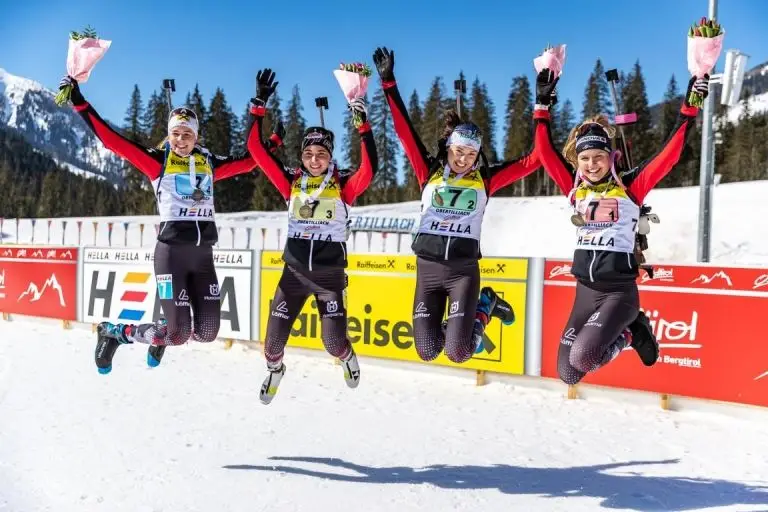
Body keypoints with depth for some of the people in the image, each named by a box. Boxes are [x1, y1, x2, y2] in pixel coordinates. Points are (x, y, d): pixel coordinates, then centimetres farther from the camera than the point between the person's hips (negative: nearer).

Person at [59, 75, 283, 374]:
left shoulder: (209, 163, 12)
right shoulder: (158, 161, 1)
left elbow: (247, 161, 20)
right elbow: (113, 141, -4)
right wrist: (80, 104, -7)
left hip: (203, 255, 5)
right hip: (171, 252, -4)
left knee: (207, 332, 2)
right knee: (178, 334, -6)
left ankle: (163, 334, 35)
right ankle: (114, 332, 20)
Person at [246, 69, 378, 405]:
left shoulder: (343, 185, -6)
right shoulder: (291, 182, 0)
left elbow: (369, 170, -25)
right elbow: (256, 150, -3)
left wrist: (363, 124, -29)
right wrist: (259, 106, -9)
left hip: (330, 273, -2)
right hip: (294, 271, 2)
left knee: (334, 343, -3)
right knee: (274, 339, 5)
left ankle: (348, 358, 36)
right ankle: (274, 369, 41)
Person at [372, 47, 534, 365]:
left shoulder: (485, 180, 3)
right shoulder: (429, 173, 5)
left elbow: (534, 159, 2)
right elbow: (404, 132, 1)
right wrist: (389, 83, -3)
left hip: (464, 269, -1)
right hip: (427, 267, 2)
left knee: (457, 353, -11)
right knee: (427, 352, 1)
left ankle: (485, 306, 17)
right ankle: (452, 321, 32)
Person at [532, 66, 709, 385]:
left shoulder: (629, 187, -3)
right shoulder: (575, 189, 6)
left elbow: (670, 154, -9)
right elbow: (545, 153, 4)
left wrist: (690, 107, -13)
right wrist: (543, 104, 1)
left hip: (619, 292, -5)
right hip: (585, 291, 5)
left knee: (582, 356, -28)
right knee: (568, 375, 5)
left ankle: (628, 333, 7)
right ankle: (625, 332, 27)